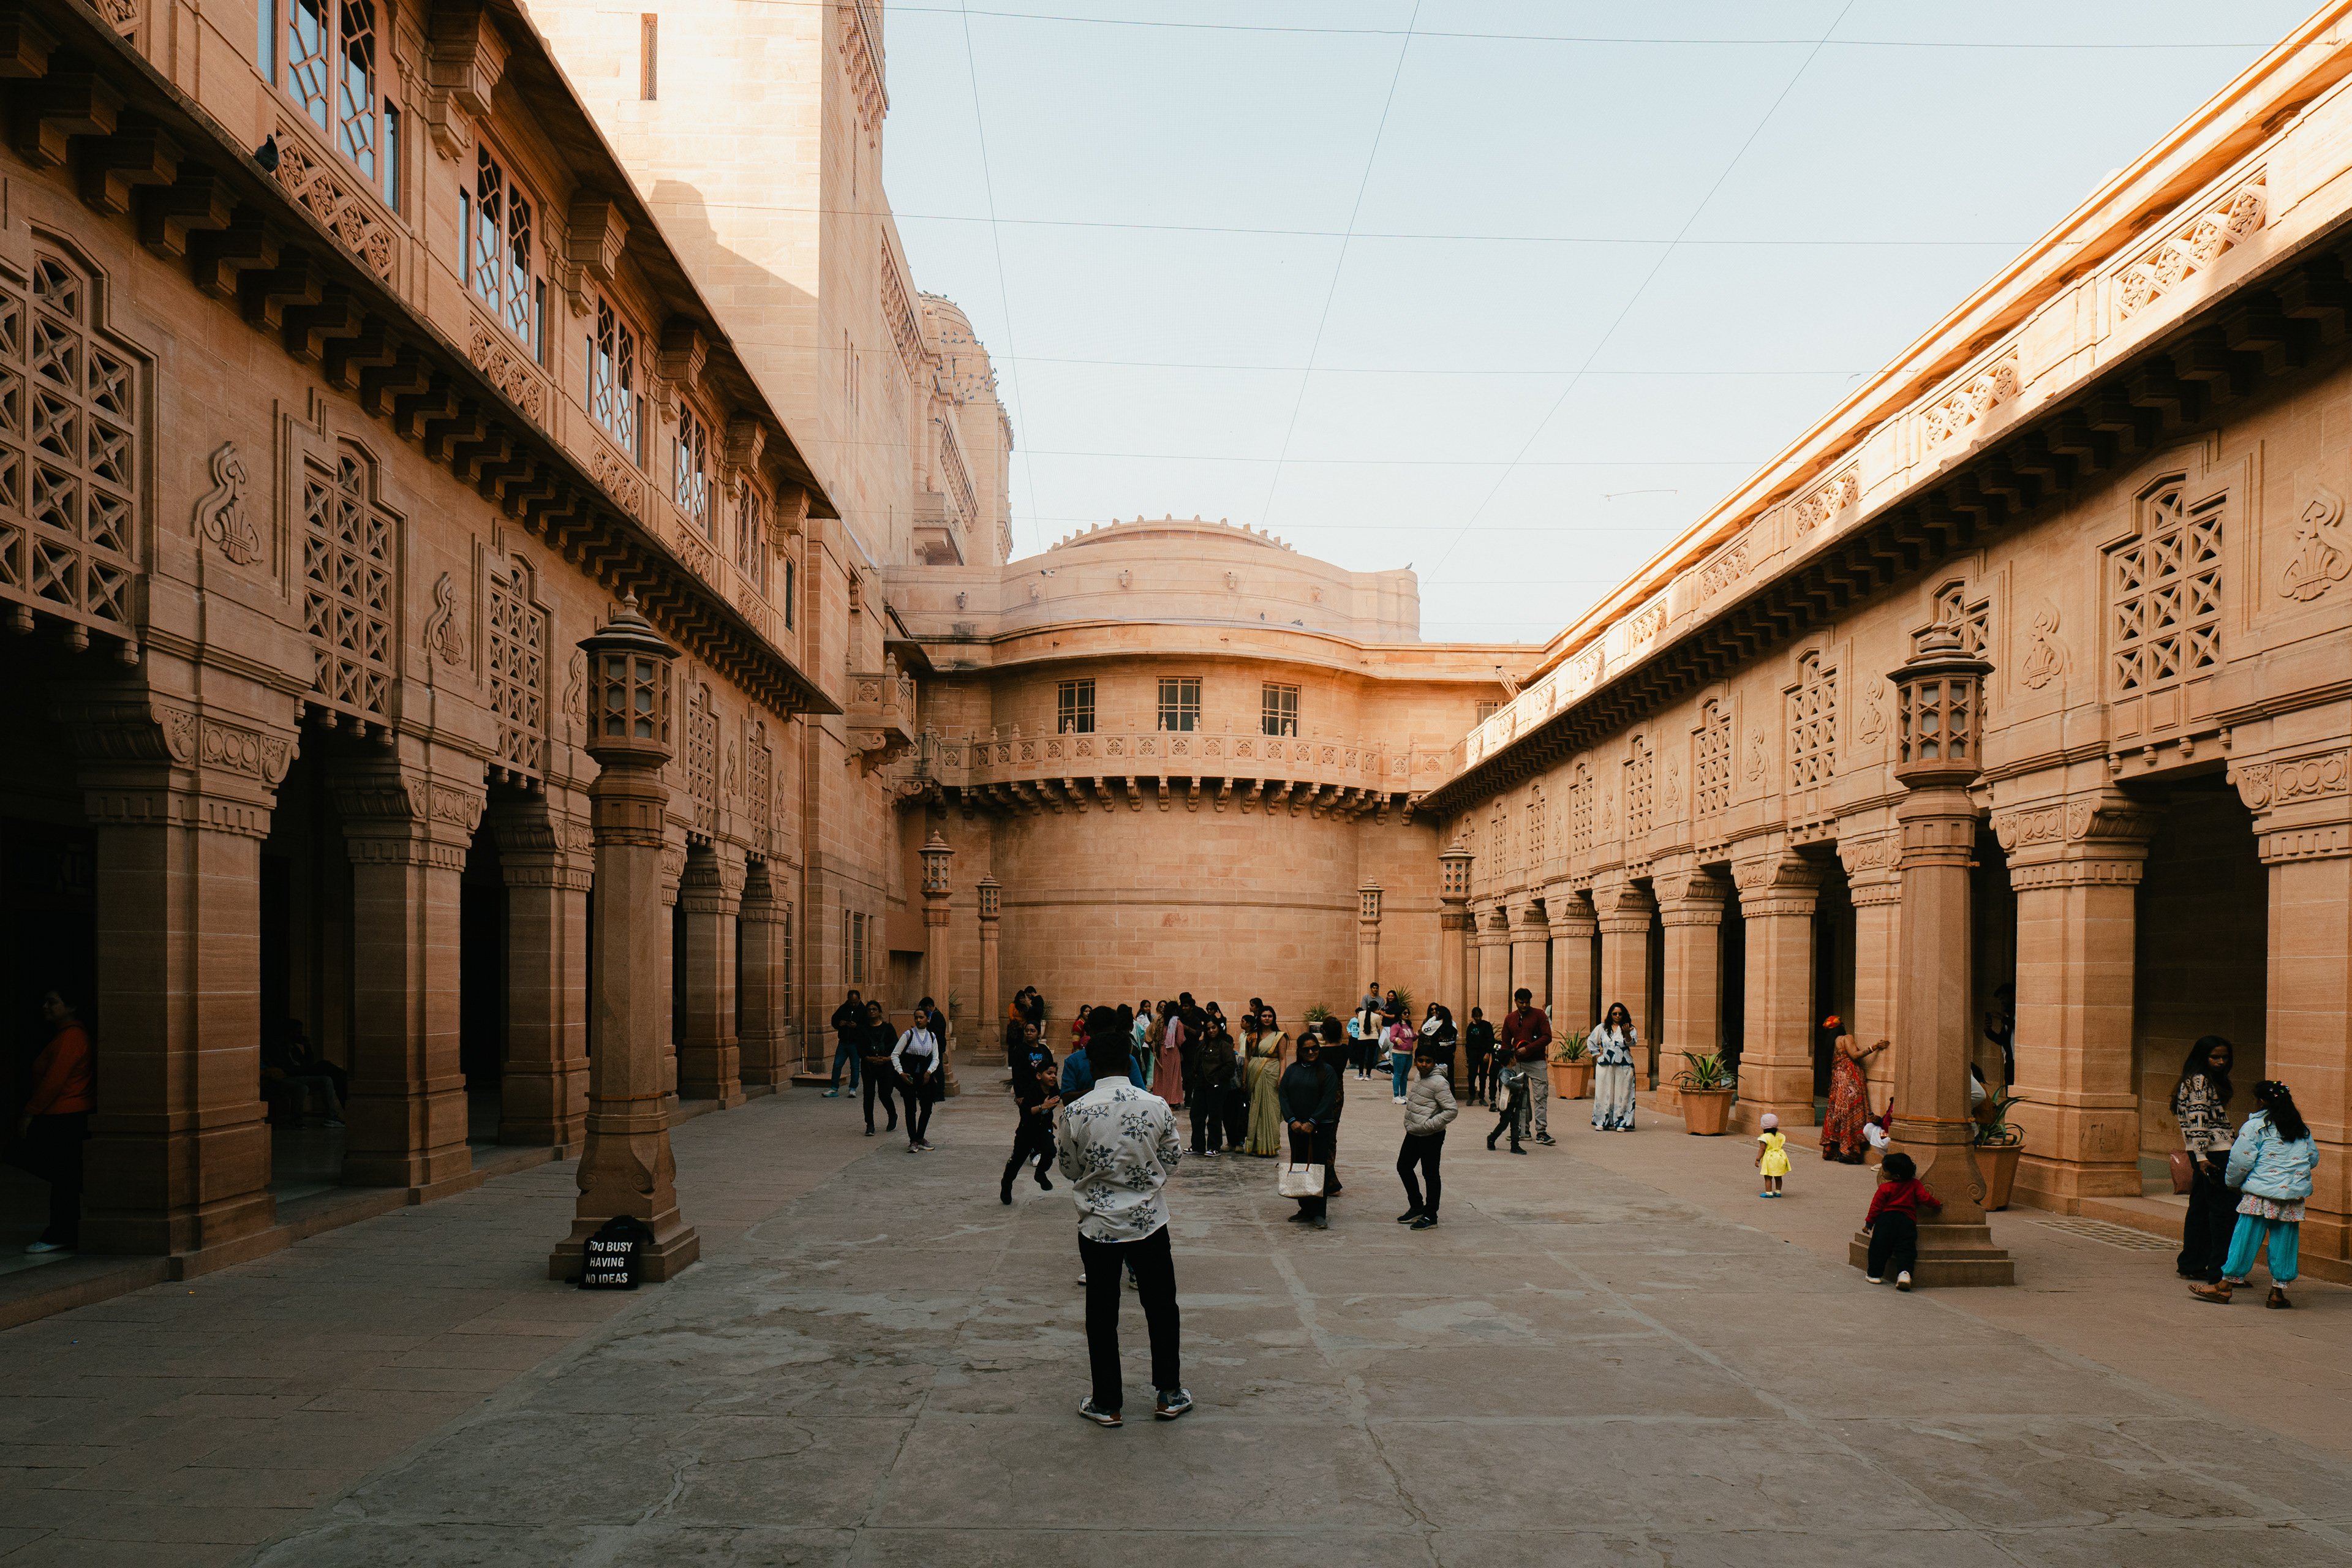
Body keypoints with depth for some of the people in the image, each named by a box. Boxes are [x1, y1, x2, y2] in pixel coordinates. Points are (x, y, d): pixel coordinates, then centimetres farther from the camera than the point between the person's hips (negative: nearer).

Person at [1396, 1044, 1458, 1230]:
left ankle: (1430, 1216, 14)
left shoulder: (1439, 1083, -18)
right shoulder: (1418, 1076, 7)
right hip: (1413, 1134, 9)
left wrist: (1428, 1125, -23)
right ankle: (1417, 1208, 31)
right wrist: (1410, 1124, 13)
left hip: (1431, 1137, -9)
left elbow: (1452, 1110, -21)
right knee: (1404, 1167, 17)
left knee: (1430, 1175, 2)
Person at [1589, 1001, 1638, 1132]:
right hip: (1605, 1066, 1)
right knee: (1604, 1092, 1)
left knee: (1622, 1093, -2)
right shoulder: (1603, 1028, 10)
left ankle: (1621, 1122, 4)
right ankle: (1602, 1122, 8)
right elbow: (1590, 1041, 21)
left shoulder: (1630, 1029, 6)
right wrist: (1597, 1054, 12)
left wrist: (1627, 1033, -28)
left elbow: (1632, 1043, -11)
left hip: (1624, 1066, -1)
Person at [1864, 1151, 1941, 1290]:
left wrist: (1869, 1223, 11)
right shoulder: (1915, 1184, 8)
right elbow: (1924, 1198, 2)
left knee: (1879, 1246, 8)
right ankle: (1904, 1272, -24)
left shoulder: (1885, 1188, 0)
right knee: (1905, 1249, 0)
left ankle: (1875, 1273, 11)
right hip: (1908, 1221, 2)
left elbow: (1876, 1207, 2)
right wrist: (1937, 1204, 22)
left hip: (1886, 1217, -2)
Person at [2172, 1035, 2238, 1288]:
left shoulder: (2204, 1080, 19)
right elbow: (2198, 1121, -19)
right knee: (2225, 1209, -7)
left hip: (2203, 1153, 10)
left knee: (2200, 1206, 12)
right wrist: (2202, 1158, -23)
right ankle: (2220, 1271, -6)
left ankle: (2191, 1265, 17)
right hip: (2215, 1152, -10)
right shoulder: (2200, 1081, -12)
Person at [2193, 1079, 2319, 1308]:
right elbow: (2313, 1159, 19)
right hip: (2295, 1195, 5)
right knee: (2283, 1242, 9)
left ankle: (2224, 1287, 2)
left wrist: (2233, 1181, 9)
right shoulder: (2302, 1129, 13)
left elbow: (2241, 1160, -9)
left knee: (2246, 1239, -2)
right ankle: (2278, 1292, 11)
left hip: (2262, 1193, -5)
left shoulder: (2255, 1126, -6)